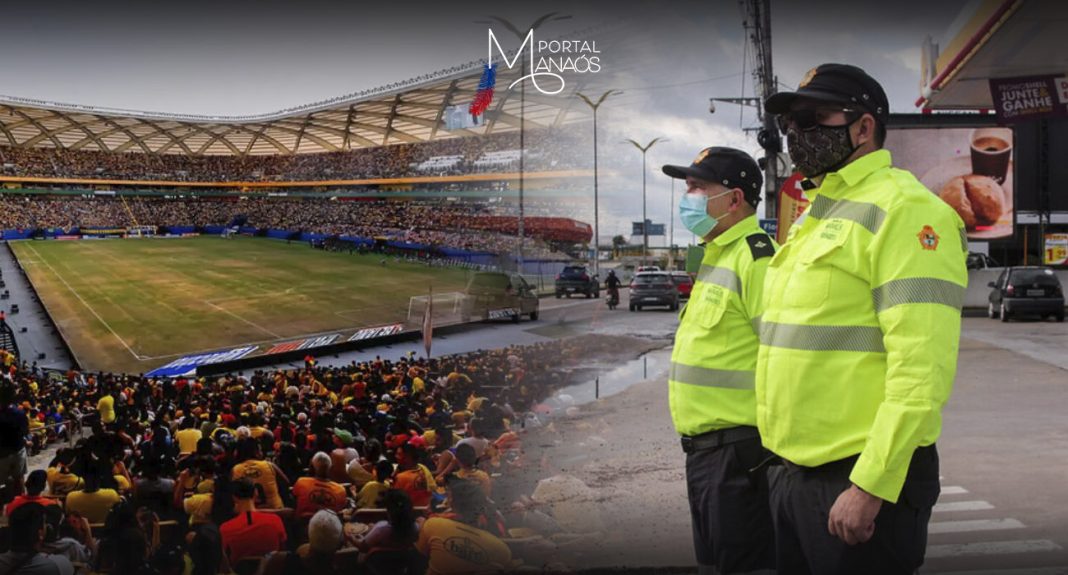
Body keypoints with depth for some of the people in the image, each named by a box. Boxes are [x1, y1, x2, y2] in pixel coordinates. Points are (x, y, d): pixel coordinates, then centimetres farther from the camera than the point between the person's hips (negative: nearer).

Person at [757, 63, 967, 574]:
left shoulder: (901, 210, -12)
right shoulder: (817, 216, 16)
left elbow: (922, 369, -20)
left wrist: (870, 486, -23)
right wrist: (786, 459, 18)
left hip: (859, 481, -9)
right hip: (791, 474, 9)